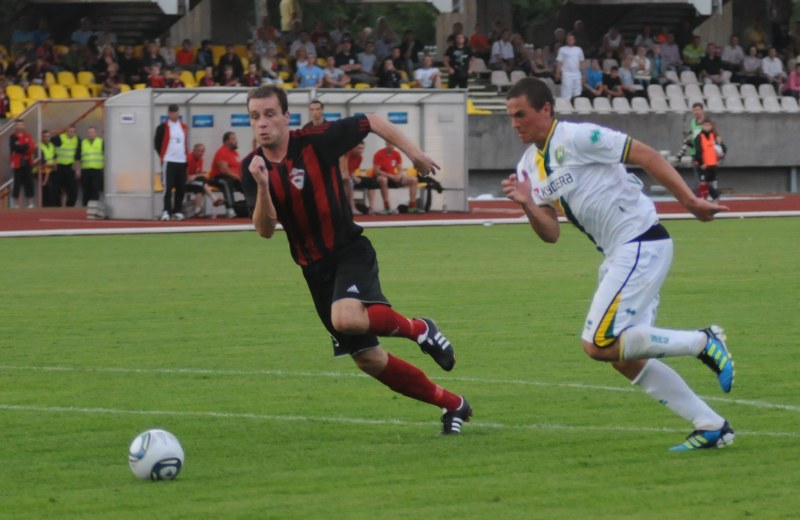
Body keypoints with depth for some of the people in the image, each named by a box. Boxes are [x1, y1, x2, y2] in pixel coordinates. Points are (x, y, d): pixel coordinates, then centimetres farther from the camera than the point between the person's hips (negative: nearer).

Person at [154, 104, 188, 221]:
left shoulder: (183, 127, 14)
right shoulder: (163, 127, -2)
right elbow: (157, 143, 0)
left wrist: (186, 155, 12)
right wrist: (163, 155, 0)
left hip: (182, 161, 5)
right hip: (168, 162, -5)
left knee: (180, 188, 7)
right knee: (168, 188, -12)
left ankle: (178, 211, 15)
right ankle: (166, 211, -15)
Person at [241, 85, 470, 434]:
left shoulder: (315, 142, -14)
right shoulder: (253, 167, -3)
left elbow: (373, 122, -2)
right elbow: (265, 230, -12)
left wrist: (413, 152, -3)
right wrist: (262, 186, -28)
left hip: (350, 251, -5)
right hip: (314, 267, 5)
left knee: (346, 318, -36)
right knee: (368, 360, 5)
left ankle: (418, 329, -7)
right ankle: (453, 405, 21)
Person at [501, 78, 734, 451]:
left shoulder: (578, 138, -12)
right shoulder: (529, 168, 13)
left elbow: (645, 155, -12)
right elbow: (551, 234, 11)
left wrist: (689, 200, -16)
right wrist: (527, 205, -9)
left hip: (642, 245, -9)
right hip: (618, 255, 9)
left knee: (599, 344, -16)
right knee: (625, 360, 7)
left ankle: (703, 342, -6)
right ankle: (712, 426, 11)